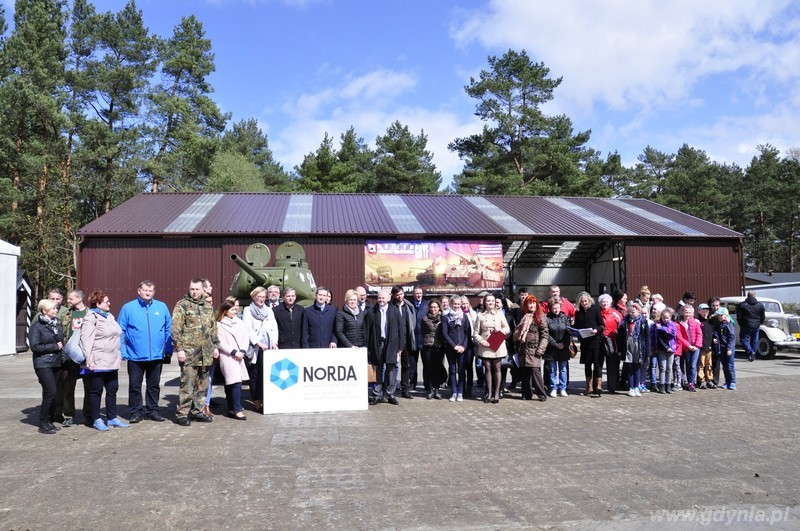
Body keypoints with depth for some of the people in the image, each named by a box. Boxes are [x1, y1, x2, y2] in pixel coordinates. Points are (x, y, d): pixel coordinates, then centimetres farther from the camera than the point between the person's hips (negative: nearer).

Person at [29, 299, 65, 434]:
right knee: (50, 392, -11)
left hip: (56, 364, 6)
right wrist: (54, 347, -11)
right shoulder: (36, 326, -6)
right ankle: (43, 424, -1)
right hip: (43, 364, -6)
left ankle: (49, 421, 18)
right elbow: (34, 346, -13)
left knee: (52, 393, 8)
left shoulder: (57, 324, 13)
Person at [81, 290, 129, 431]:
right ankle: (96, 420, 12)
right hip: (98, 362, -8)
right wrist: (89, 360, -19)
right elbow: (86, 340, -15)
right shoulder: (91, 318, -9)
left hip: (112, 362, 8)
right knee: (96, 391, 3)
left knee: (112, 390, 11)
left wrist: (119, 356, 17)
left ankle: (112, 418, 21)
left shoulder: (109, 316, 16)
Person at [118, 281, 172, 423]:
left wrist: (169, 349, 3)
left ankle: (152, 410, 24)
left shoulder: (162, 307, 2)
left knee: (154, 385, 12)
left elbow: (168, 329, 6)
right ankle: (136, 412, 17)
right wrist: (123, 352, -8)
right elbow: (121, 331, -3)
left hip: (156, 356, 2)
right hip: (135, 356, -2)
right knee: (134, 386, 5)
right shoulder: (128, 307, -3)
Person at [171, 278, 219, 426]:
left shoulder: (207, 306, 15)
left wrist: (215, 346, 16)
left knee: (202, 384, 11)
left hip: (206, 353, 6)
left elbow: (213, 328, 21)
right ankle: (183, 414, 3)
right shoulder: (182, 305, -4)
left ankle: (197, 411, 21)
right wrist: (179, 348, -14)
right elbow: (176, 329, -9)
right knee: (187, 384, -5)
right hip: (189, 352, -6)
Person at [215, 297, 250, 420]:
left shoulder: (240, 323, 12)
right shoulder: (219, 324, -3)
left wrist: (242, 351, -5)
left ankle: (232, 408, 17)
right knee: (235, 383, -13)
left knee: (231, 383, 8)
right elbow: (220, 343, -8)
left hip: (239, 356, 5)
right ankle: (237, 409, -12)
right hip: (227, 357, -5)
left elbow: (246, 338, 9)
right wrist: (234, 352, -12)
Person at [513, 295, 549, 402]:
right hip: (523, 349, 5)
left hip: (534, 349, -5)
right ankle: (526, 394, 14)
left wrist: (541, 349, -13)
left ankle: (542, 394, -2)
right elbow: (517, 333, 19)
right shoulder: (523, 317, 15)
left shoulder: (540, 317, 0)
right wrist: (518, 348, 10)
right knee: (524, 372, 5)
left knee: (535, 370, -12)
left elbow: (545, 334, -6)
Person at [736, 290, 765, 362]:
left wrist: (741, 325, 10)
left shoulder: (741, 305, -7)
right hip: (756, 326, 4)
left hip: (746, 326, -4)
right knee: (754, 340, 13)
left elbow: (739, 317, -5)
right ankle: (753, 356, 16)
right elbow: (763, 317, 8)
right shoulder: (760, 305, 3)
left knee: (744, 339, 4)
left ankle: (750, 352, -16)